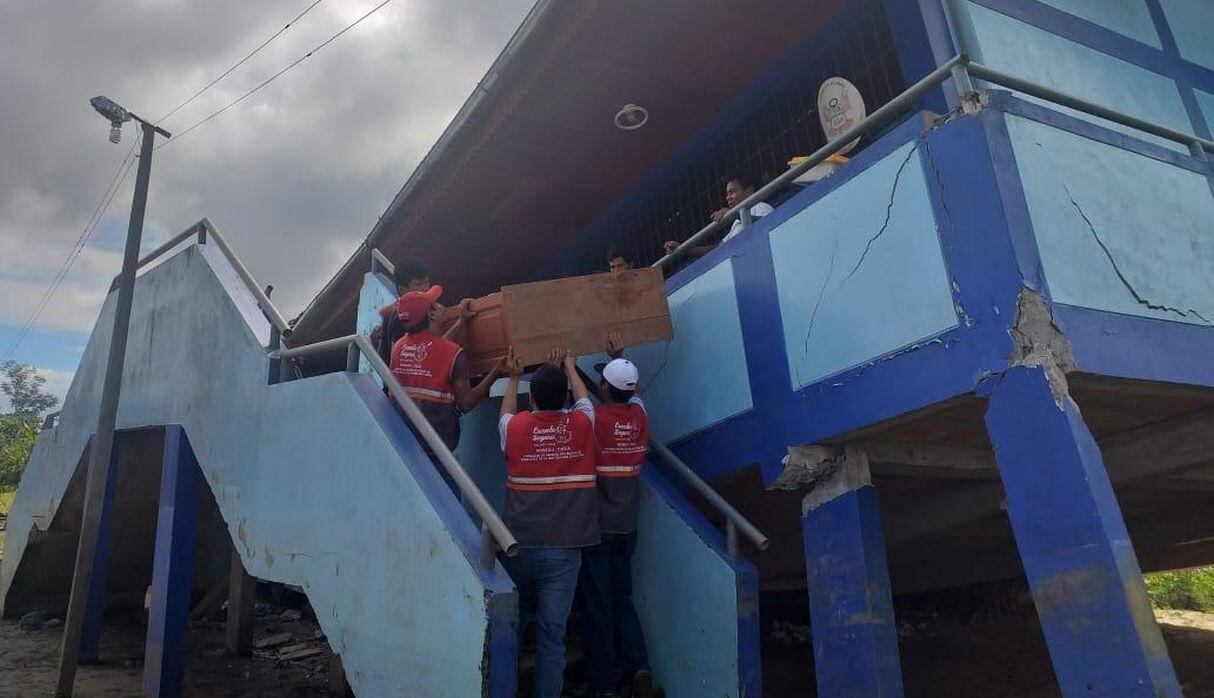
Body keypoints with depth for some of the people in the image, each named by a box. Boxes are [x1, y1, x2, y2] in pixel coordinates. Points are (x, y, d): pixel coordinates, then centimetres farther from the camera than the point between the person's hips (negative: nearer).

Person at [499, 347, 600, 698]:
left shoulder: (515, 427, -4)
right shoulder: (581, 424, -4)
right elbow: (583, 398, 20)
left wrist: (513, 378, 34)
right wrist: (568, 366, 36)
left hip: (519, 547, 1)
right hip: (563, 549, -1)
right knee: (552, 634, 3)